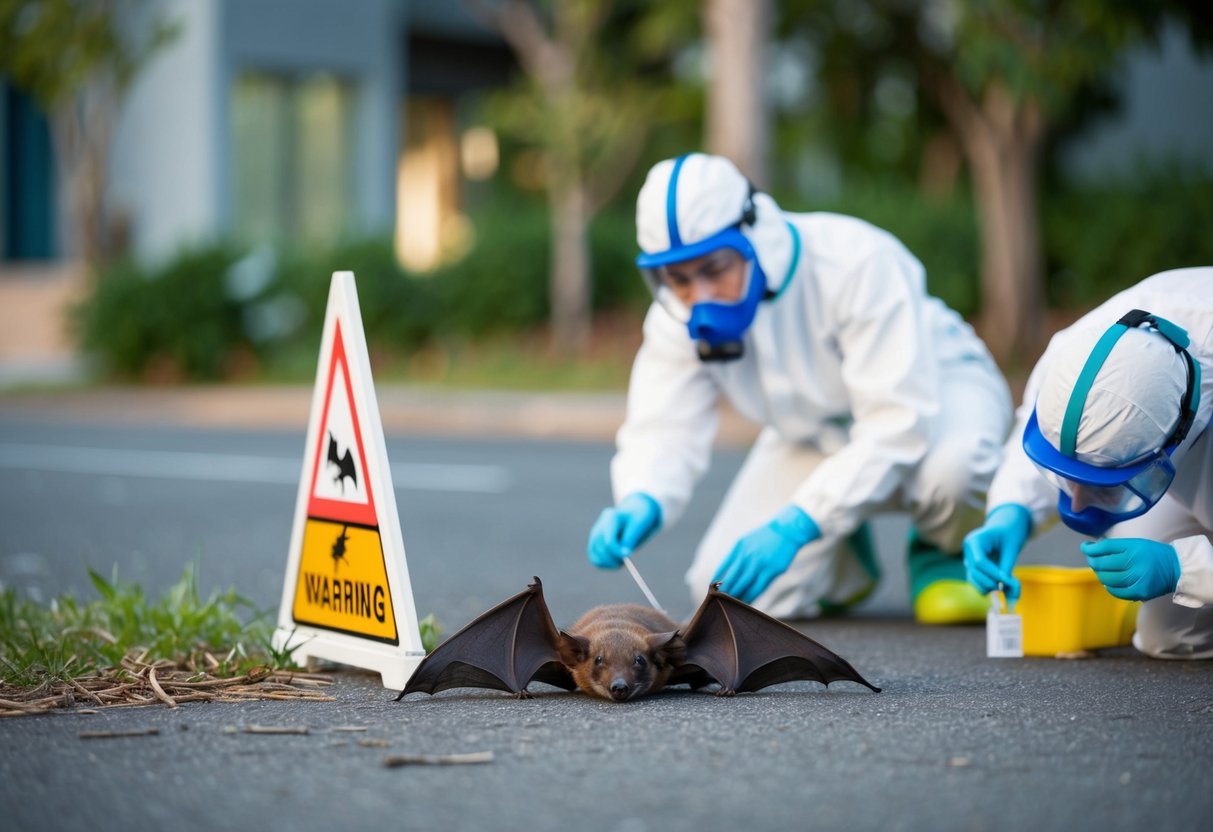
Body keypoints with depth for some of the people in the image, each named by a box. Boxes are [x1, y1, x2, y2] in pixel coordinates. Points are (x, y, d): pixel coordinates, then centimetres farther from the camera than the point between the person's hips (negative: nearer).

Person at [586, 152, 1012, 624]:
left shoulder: (855, 262, -34)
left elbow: (897, 423, -38)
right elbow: (663, 430, -21)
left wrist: (796, 524, -47)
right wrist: (639, 503, -45)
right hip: (816, 438, 5)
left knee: (951, 462, -41)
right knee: (727, 592, -14)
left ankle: (941, 554, -5)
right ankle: (848, 562, 18)